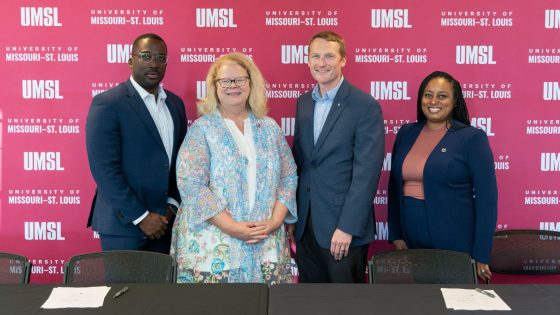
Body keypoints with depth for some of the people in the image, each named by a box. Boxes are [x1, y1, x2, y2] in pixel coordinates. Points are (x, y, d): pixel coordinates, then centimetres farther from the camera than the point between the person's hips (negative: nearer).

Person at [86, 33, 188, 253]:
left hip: (164, 222, 5)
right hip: (123, 224, -5)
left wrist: (173, 204, -1)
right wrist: (140, 216, -15)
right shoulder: (107, 104, -9)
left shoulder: (175, 103, 10)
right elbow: (104, 169, -15)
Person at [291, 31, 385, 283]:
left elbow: (366, 172, -15)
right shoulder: (303, 103, 10)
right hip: (305, 224, 6)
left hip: (344, 227, -5)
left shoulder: (366, 106, -10)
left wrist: (347, 228, -18)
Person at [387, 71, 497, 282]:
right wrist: (395, 234, 7)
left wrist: (481, 256, -10)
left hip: (454, 245, -4)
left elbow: (486, 197, -9)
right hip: (410, 243, 4)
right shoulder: (406, 133, 6)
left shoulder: (472, 137, -7)